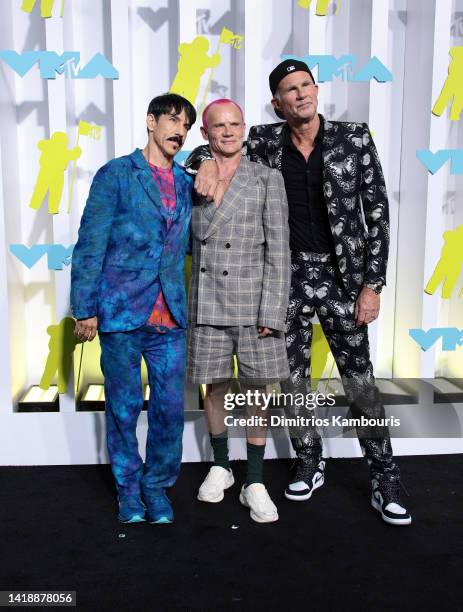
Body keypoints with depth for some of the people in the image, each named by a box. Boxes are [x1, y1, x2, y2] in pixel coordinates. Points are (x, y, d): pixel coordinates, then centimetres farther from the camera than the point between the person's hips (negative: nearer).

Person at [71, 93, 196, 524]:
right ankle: (129, 488, 26)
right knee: (124, 407, 8)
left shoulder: (186, 184, 13)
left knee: (170, 407, 5)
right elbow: (89, 246, -4)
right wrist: (85, 309, -7)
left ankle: (157, 485, 25)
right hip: (122, 312, -3)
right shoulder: (115, 175, 0)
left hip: (169, 318, 4)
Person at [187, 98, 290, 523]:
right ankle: (220, 467, 33)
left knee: (256, 391, 4)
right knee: (215, 386, 12)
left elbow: (278, 250, -6)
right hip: (207, 303, 2)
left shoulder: (267, 179, -1)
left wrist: (272, 312, -12)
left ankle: (255, 483, 18)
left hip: (253, 303, -2)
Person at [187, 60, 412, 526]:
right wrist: (207, 162, -14)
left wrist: (373, 284, -8)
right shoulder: (264, 142, 2)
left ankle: (385, 480, 18)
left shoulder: (354, 139, -2)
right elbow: (210, 148, 13)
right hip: (288, 276, 2)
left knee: (359, 379, 2)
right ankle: (309, 463, 31)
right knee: (292, 377, 10)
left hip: (341, 276, -2)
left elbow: (377, 212, -3)